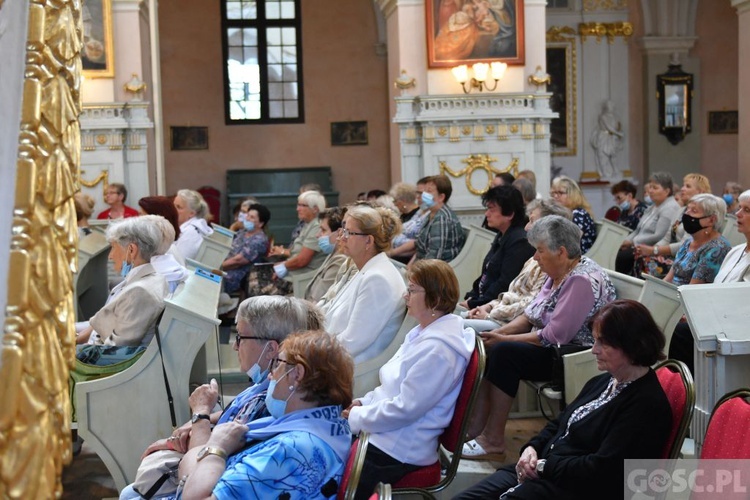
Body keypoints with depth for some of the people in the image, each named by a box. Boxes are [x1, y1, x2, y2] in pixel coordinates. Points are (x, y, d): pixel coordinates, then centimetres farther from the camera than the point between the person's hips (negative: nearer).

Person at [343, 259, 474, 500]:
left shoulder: (437, 350, -24)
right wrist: (364, 402, 5)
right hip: (388, 434, 10)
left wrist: (357, 417, -14)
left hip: (397, 451, -10)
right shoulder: (425, 331, 9)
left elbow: (405, 409, -25)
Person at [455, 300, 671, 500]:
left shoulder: (648, 404, -17)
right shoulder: (603, 382, 13)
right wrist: (532, 448, 1)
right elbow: (560, 423, 21)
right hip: (541, 471, 9)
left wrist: (544, 466, -14)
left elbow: (603, 470, -23)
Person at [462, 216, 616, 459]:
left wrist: (504, 339, -18)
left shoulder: (583, 280, -23)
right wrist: (499, 333, -4)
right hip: (555, 347, 10)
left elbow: (555, 335, -26)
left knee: (504, 352, -25)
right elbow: (531, 314, 13)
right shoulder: (558, 274, 8)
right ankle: (478, 427, -3)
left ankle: (493, 440, -18)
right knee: (488, 348, -3)